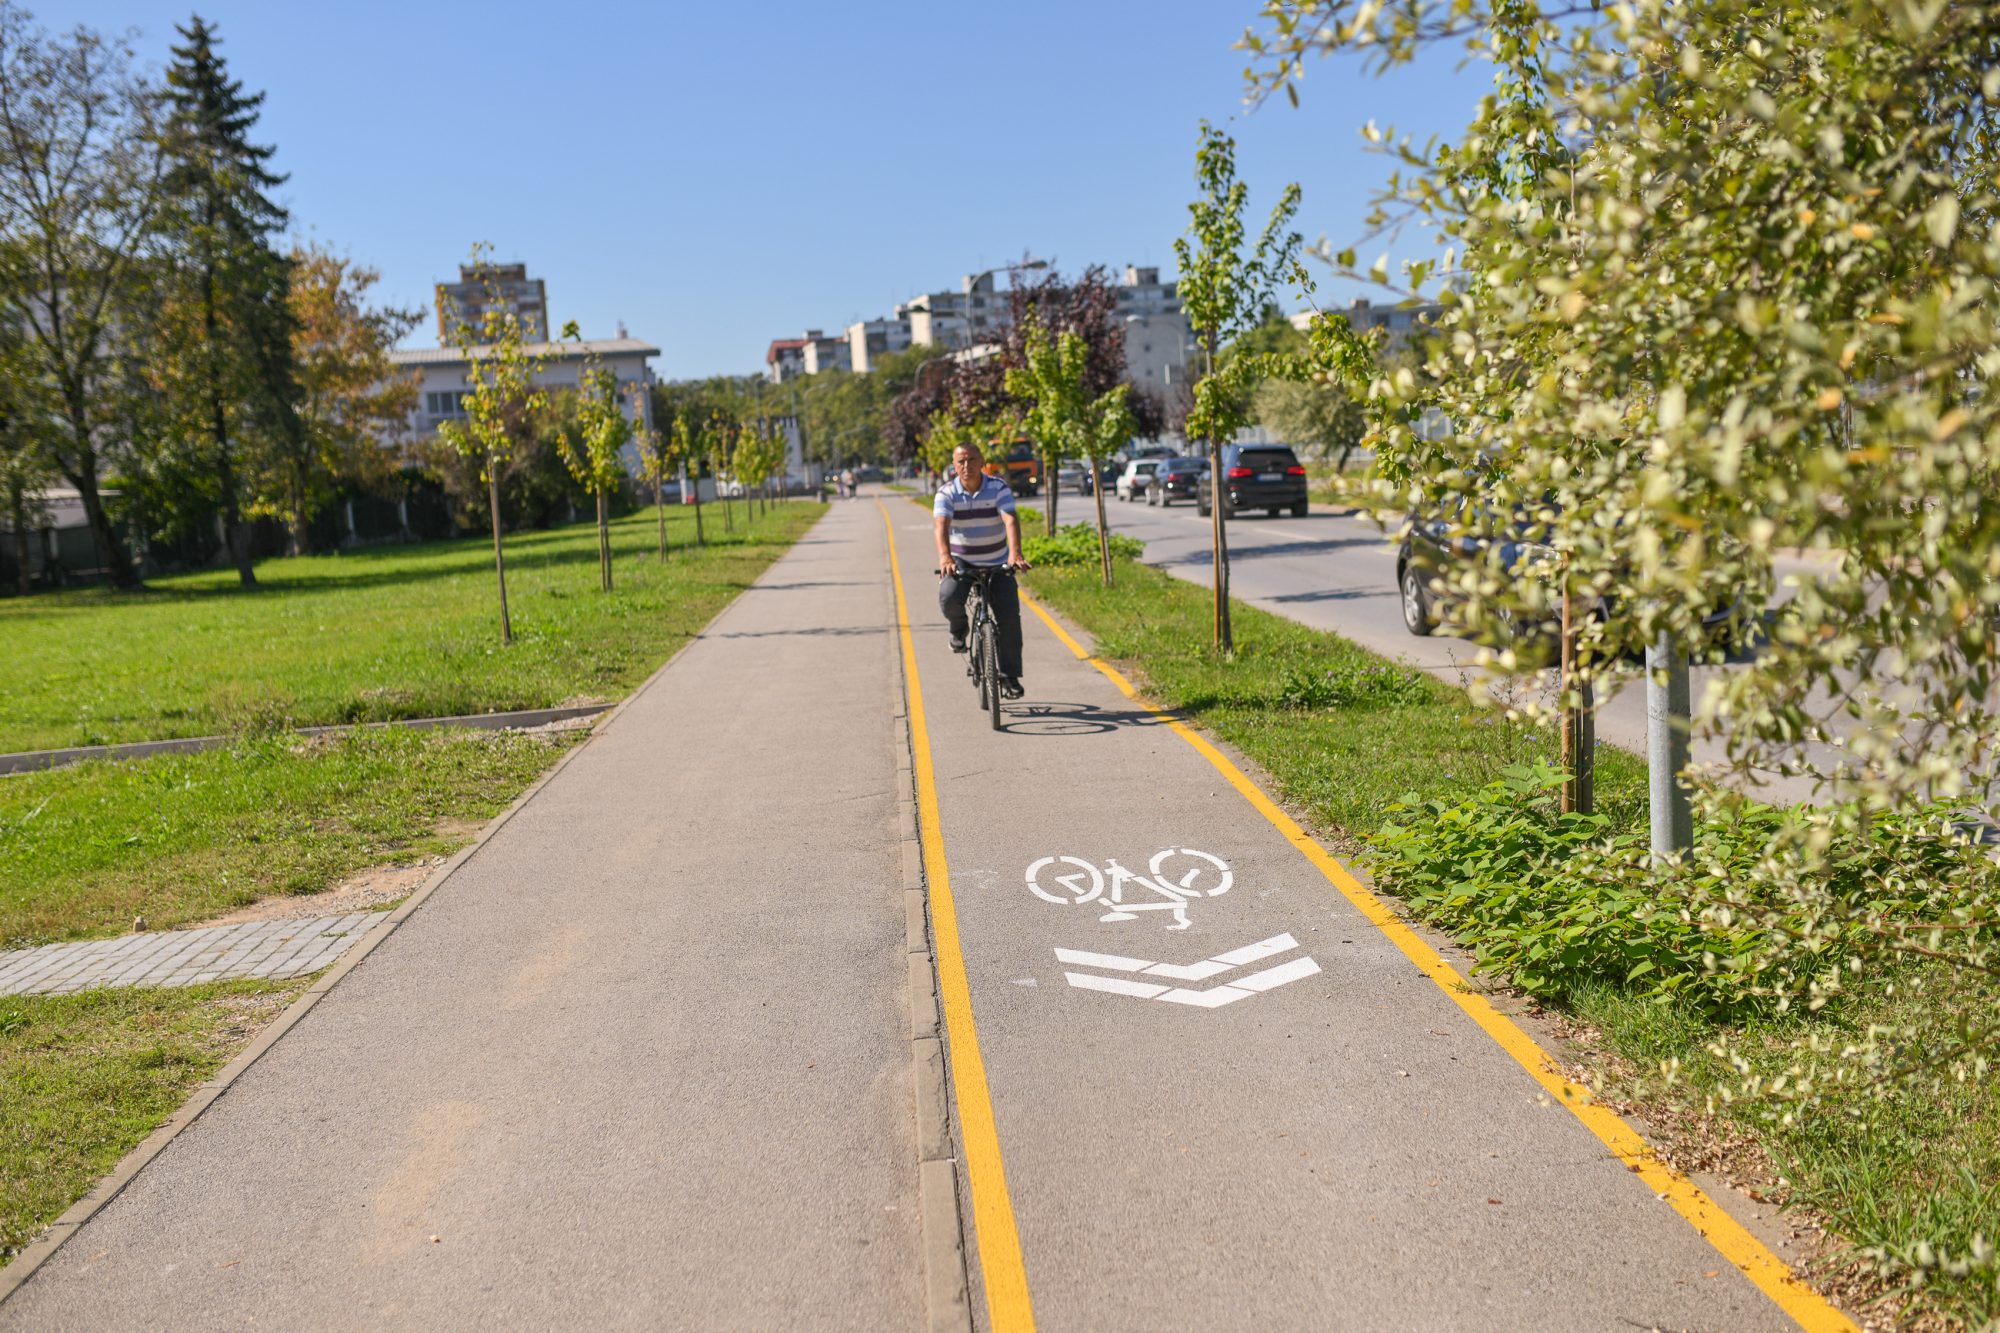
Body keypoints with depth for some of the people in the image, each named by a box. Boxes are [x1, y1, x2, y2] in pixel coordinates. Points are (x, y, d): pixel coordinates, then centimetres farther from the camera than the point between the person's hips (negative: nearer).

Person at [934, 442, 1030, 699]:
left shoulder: (999, 488, -12)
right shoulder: (947, 493, -12)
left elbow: (1010, 520, -27)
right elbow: (941, 524, -28)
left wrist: (1015, 553, -46)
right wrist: (945, 557, -48)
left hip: (998, 564, 1)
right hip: (961, 563, 0)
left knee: (1009, 615, -11)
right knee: (949, 599, -29)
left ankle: (1009, 676, 2)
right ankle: (959, 628, 7)